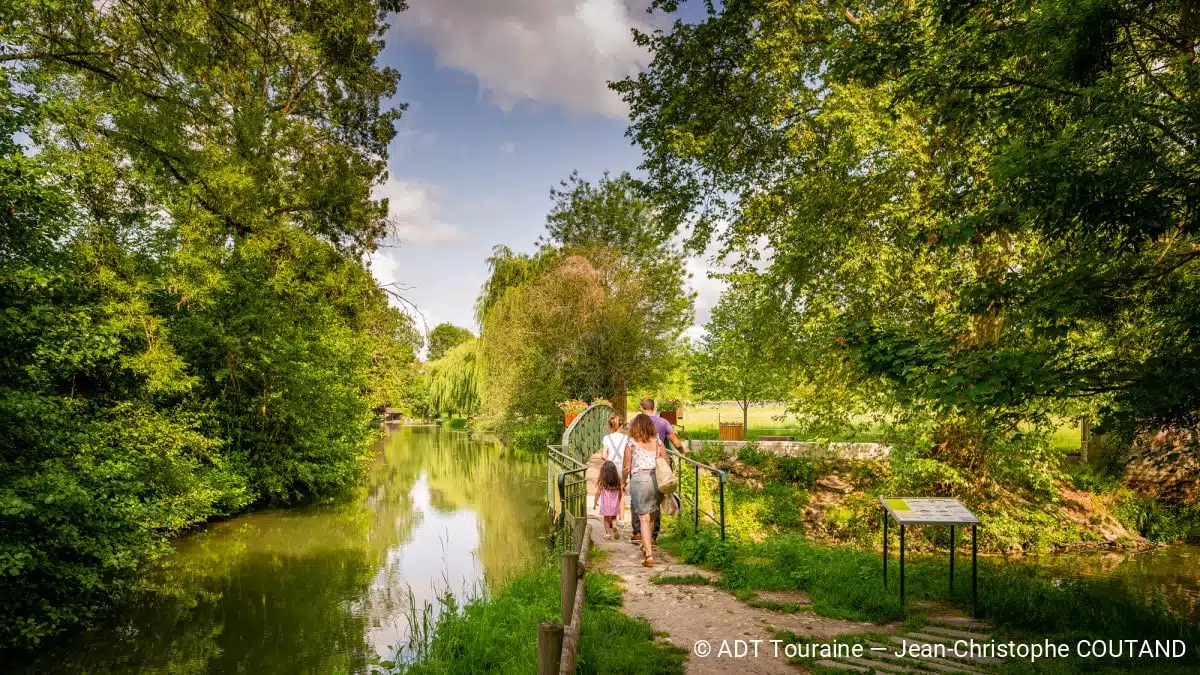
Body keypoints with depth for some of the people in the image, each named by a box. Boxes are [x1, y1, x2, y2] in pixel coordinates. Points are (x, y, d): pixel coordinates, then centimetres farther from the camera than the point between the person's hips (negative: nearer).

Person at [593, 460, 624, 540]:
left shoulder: (602, 481, -12)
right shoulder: (617, 480, -5)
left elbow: (598, 492, -9)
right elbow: (620, 493, 3)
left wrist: (595, 502, 3)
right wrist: (619, 502, 18)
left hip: (605, 504, -2)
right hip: (615, 503, 2)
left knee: (606, 518, 14)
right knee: (613, 518, 17)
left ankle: (608, 533, 14)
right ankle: (614, 526, -10)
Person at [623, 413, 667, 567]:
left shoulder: (632, 444, -4)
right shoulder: (658, 442, 4)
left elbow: (627, 468, -1)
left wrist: (623, 482, 16)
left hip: (639, 480, -3)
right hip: (656, 479, 3)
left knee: (644, 518, 0)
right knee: (650, 516, 20)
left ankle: (649, 555, -6)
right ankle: (645, 545, 37)